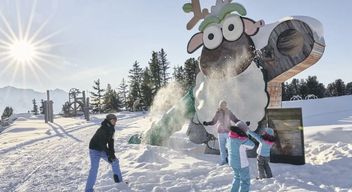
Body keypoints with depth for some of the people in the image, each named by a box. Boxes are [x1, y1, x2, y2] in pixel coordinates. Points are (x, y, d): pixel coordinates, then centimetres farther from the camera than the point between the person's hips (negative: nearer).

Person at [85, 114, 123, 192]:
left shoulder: (111, 129, -2)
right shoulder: (102, 129, -28)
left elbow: (110, 141, 0)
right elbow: (102, 143, -28)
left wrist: (112, 153, -9)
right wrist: (109, 154, -25)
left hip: (103, 149, 8)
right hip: (95, 150, -8)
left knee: (115, 161, 10)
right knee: (94, 169, -15)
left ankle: (119, 181, 24)